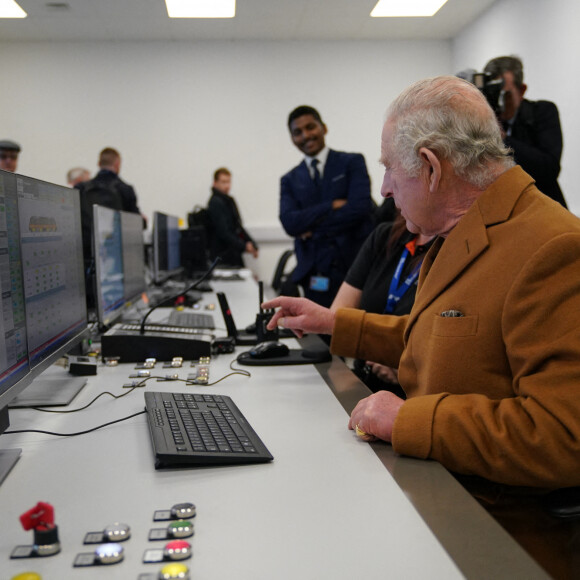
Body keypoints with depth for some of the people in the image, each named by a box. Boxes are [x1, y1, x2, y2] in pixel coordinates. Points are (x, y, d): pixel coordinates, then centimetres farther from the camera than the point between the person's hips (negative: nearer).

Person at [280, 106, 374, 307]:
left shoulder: (352, 162, 7)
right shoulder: (290, 180, 14)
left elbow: (360, 207, -8)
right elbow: (290, 223, -2)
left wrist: (313, 229, -4)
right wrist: (332, 205, -10)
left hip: (355, 268, -2)